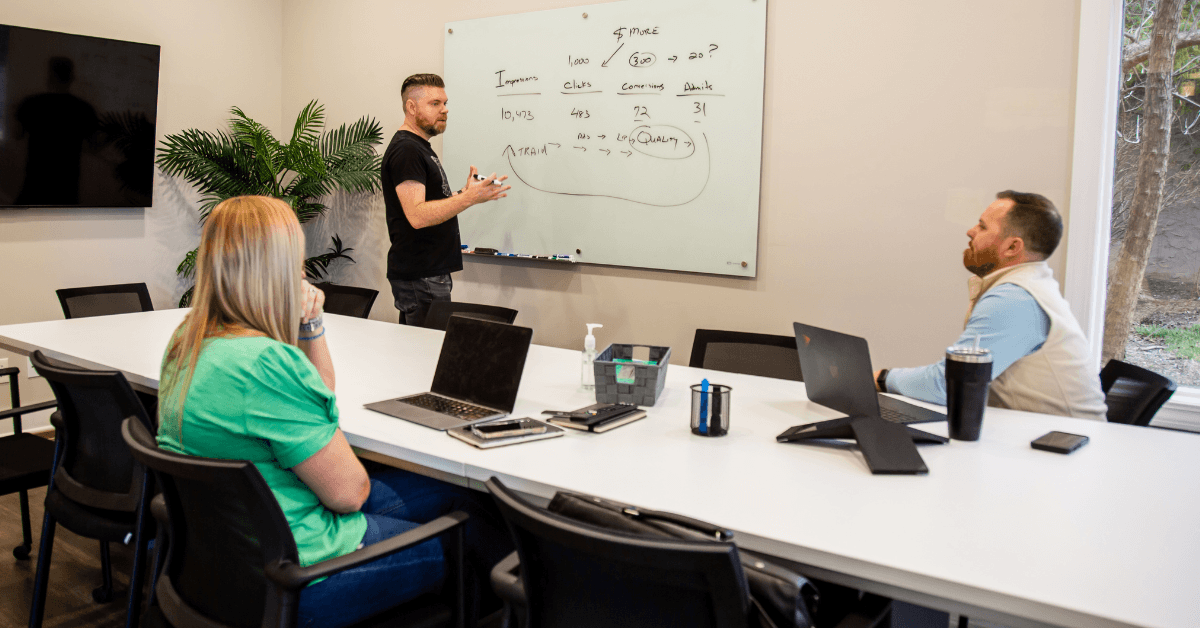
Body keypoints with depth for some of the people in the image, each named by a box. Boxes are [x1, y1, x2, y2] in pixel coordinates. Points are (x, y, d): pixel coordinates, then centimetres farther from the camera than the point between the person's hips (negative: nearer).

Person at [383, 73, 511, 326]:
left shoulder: (420, 147, 21)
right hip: (419, 278, -10)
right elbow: (417, 215, -25)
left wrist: (463, 194, 12)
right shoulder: (405, 150, -13)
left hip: (431, 273, 10)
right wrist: (468, 198, -27)